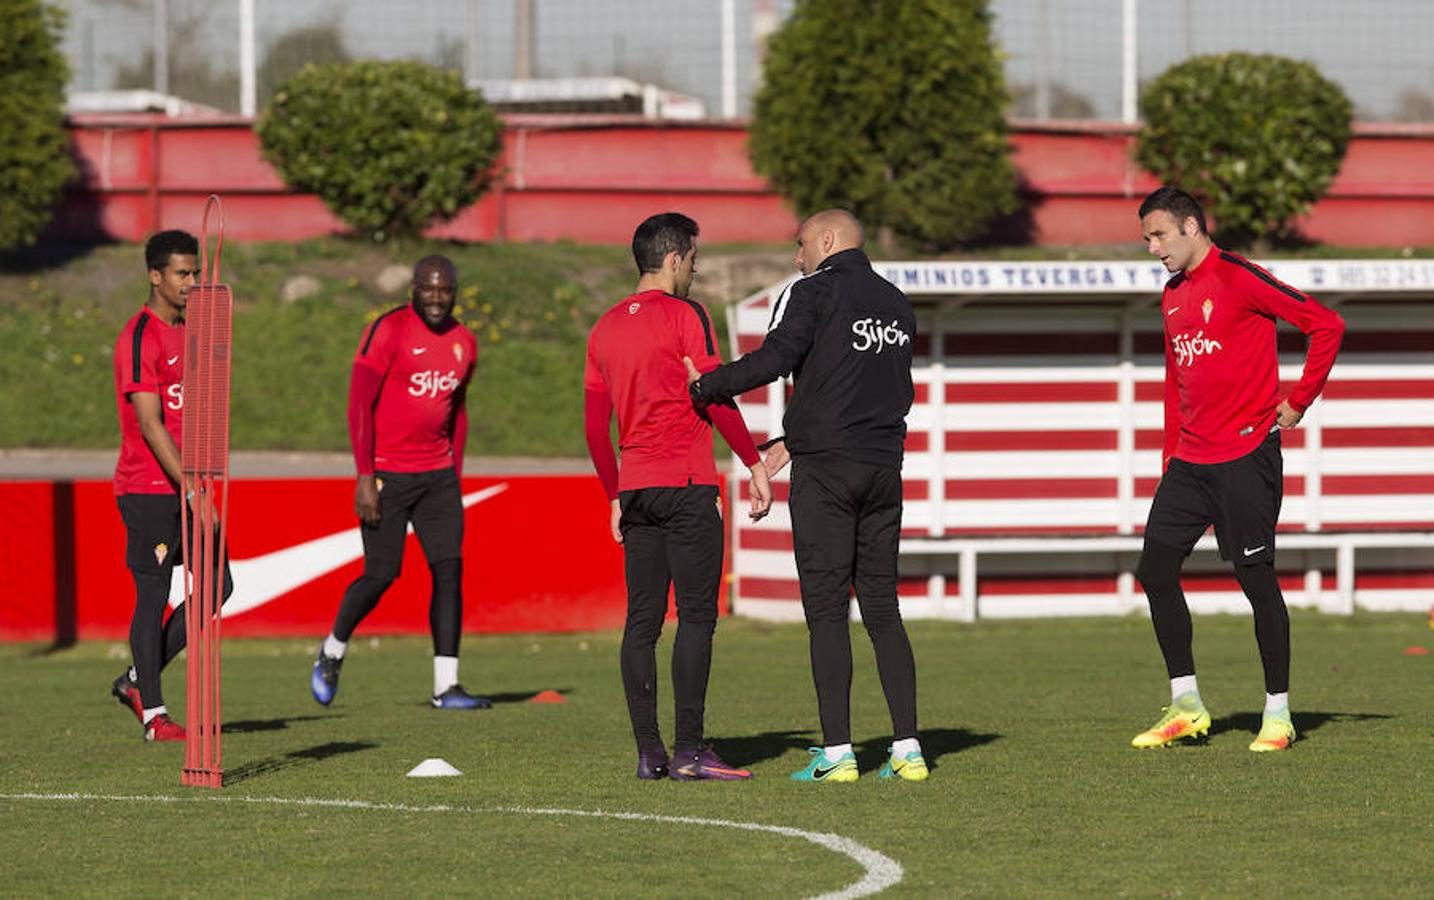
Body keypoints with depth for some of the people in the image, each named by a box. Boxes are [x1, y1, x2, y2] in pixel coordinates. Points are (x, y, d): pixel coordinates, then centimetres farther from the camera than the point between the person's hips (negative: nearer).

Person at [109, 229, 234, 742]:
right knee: (153, 596, -5)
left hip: (183, 484, 9)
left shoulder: (188, 332, 14)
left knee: (217, 585, 6)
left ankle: (138, 681, 16)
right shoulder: (140, 339, -14)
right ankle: (153, 714, 2)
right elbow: (149, 425, -21)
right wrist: (192, 491, -26)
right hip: (147, 490, -9)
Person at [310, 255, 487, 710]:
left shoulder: (463, 343, 9)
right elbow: (359, 404, -12)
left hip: (437, 475, 5)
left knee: (449, 570, -6)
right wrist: (365, 477, -16)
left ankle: (446, 686, -7)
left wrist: (455, 475, 18)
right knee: (380, 575, -4)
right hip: (387, 475, -5)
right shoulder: (388, 332, -11)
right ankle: (332, 652, 24)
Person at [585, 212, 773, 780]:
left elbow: (595, 428, 16)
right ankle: (689, 750, -12)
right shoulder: (684, 316, -5)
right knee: (697, 615, -6)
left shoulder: (605, 328, 14)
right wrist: (756, 465, -4)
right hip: (686, 486, -7)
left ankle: (649, 752, 4)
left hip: (634, 488, 7)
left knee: (642, 621, 5)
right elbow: (717, 398, -11)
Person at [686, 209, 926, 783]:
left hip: (825, 470, -6)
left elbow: (773, 359, -19)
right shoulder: (896, 305, 17)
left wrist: (703, 386, -10)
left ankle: (836, 752, -9)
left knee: (826, 610, -5)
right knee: (882, 607, 8)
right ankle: (907, 749, 2)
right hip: (883, 468, 6)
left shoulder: (816, 292, -5)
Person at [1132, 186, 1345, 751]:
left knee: (1256, 578, -4)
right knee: (1155, 571, 2)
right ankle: (1186, 707, 11)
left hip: (1245, 457, -8)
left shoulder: (1239, 279, -10)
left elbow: (1326, 326, -13)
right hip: (1190, 464, 8)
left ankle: (1278, 715, 5)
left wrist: (1297, 403, -10)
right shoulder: (1173, 296, 15)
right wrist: (1171, 455, 17)